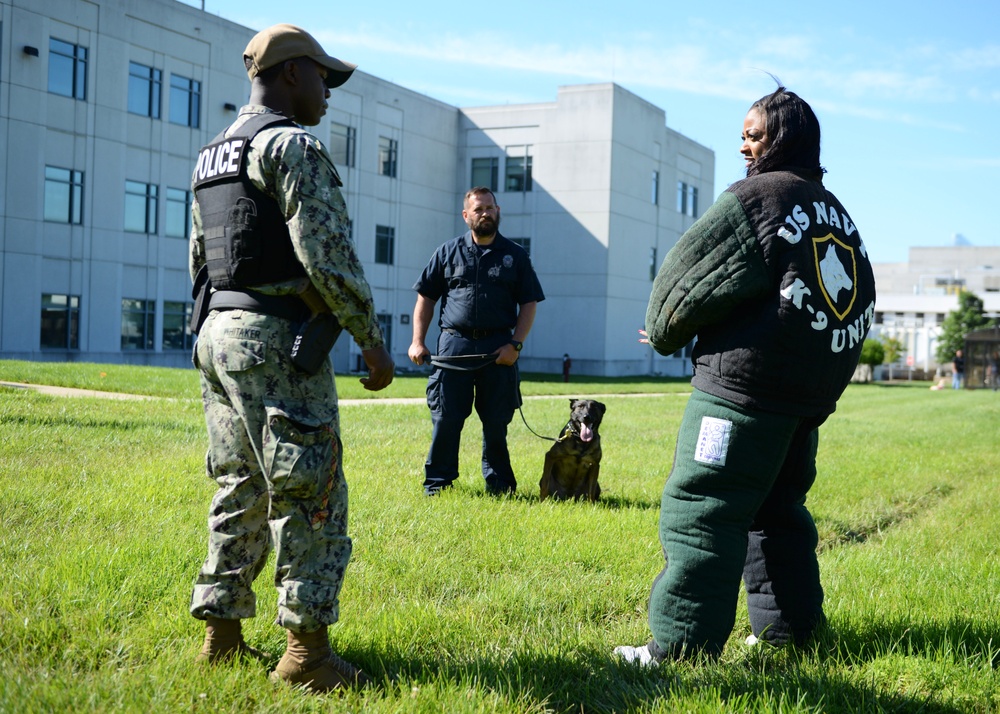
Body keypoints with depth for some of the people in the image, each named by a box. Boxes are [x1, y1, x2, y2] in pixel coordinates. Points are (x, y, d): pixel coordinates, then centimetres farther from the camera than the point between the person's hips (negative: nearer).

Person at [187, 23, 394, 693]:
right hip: (278, 342, -9)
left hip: (218, 336, 9)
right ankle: (307, 650, -3)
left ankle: (222, 634, 17)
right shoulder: (292, 145, -10)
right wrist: (372, 338, -12)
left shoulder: (212, 158, 19)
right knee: (311, 495, -5)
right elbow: (329, 253, -18)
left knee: (240, 489, 13)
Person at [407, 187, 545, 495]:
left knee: (496, 421, 5)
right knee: (445, 418, 0)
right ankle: (437, 482, 11)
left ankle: (499, 483, 17)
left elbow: (529, 304, 7)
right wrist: (418, 341, 2)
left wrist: (515, 344, -5)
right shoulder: (448, 252, 9)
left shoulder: (515, 256, 9)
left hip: (498, 349, 0)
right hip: (454, 345, 0)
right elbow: (426, 298, 11)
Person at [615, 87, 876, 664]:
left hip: (749, 382, -9)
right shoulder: (835, 211, 17)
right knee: (779, 506, 20)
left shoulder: (755, 197, -7)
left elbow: (690, 280, -6)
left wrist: (665, 332, 16)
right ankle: (791, 628, 24)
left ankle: (680, 647, -8)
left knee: (701, 508, -7)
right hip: (817, 389, 9)